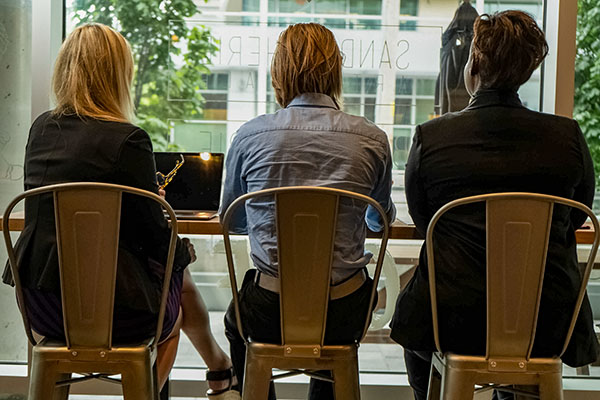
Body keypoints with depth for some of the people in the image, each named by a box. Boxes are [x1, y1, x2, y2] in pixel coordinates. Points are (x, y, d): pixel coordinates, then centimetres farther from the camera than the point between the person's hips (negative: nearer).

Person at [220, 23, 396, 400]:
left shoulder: (250, 135, -6)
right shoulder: (373, 139, -5)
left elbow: (231, 220, 10)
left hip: (270, 314, -1)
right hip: (344, 315, 1)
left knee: (236, 323, 33)